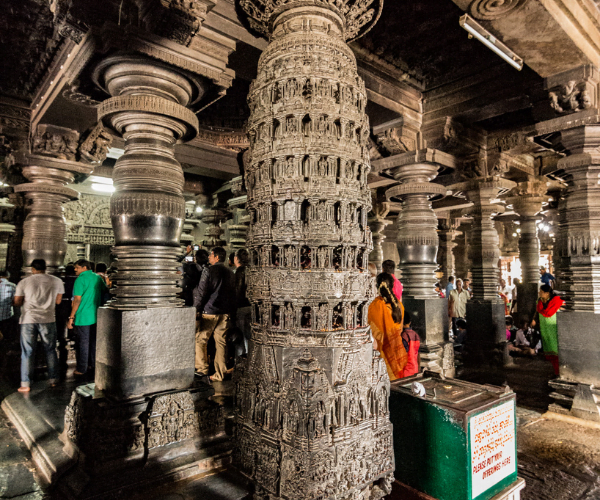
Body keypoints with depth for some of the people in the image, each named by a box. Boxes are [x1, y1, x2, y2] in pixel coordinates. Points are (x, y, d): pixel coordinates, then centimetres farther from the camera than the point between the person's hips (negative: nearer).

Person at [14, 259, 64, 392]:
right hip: (48, 320, 1)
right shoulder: (56, 281, 1)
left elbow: (17, 302, 2)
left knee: (27, 352, 8)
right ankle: (53, 380, 19)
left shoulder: (24, 282, -2)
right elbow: (58, 301, 6)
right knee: (50, 351, 12)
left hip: (28, 319, -1)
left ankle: (25, 384, 11)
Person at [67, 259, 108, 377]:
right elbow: (106, 292, 17)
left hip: (83, 317, -7)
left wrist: (71, 317, -13)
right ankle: (93, 365, 25)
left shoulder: (80, 279, -12)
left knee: (82, 342, 2)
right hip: (96, 316, 7)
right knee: (93, 341, 16)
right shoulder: (98, 278, 8)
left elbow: (77, 300, -16)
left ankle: (82, 369, 9)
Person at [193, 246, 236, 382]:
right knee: (221, 342, 8)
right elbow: (233, 294, 14)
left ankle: (202, 368, 10)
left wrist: (196, 309, -2)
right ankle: (220, 374, 12)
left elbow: (201, 292, -11)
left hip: (209, 311, -6)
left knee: (200, 340, 8)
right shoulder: (230, 272, 11)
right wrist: (231, 312, 19)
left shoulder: (209, 271, -9)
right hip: (225, 313, 6)